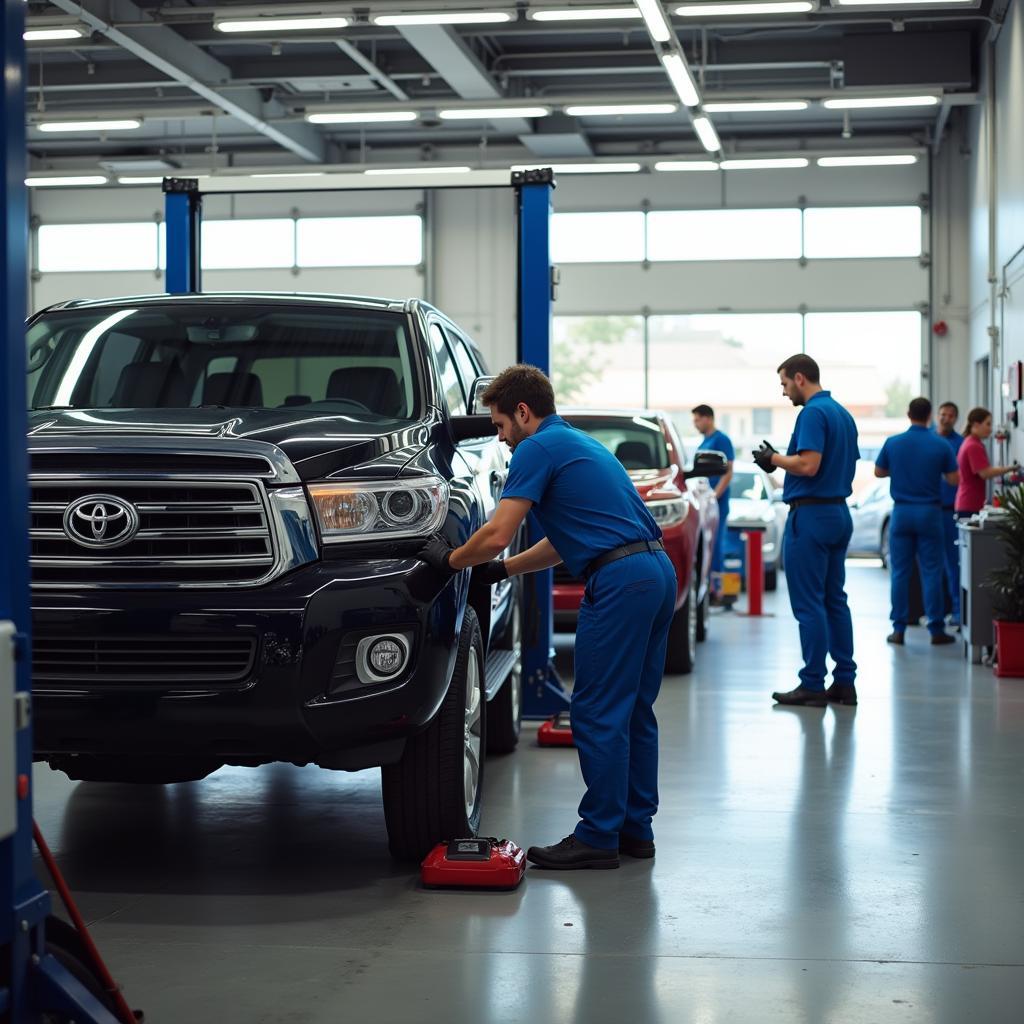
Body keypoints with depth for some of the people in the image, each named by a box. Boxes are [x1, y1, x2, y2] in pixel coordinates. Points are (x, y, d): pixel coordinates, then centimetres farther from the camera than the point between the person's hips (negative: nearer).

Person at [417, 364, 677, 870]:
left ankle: (598, 837, 2)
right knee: (634, 712, 14)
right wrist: (503, 569, 28)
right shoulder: (579, 444, 25)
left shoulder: (537, 450, -5)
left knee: (597, 714, -3)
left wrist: (449, 559, 5)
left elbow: (496, 535, -12)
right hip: (658, 571, 10)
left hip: (619, 582, -10)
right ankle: (635, 828, 19)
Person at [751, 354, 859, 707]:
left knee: (808, 603, -5)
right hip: (839, 513, 10)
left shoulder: (813, 413, -15)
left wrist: (774, 458, -7)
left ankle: (813, 685, -3)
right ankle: (844, 681, 12)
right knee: (834, 599, 11)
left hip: (811, 516, -10)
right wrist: (781, 460, 21)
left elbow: (808, 465, -26)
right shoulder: (843, 413, 15)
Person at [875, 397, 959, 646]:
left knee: (900, 572, 5)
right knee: (931, 572, 2)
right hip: (930, 513, -1)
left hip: (902, 512, 1)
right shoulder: (941, 446, -6)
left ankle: (899, 629, 5)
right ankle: (936, 630, 4)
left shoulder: (893, 443, -2)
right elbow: (954, 480, -2)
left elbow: (878, 472, 10)